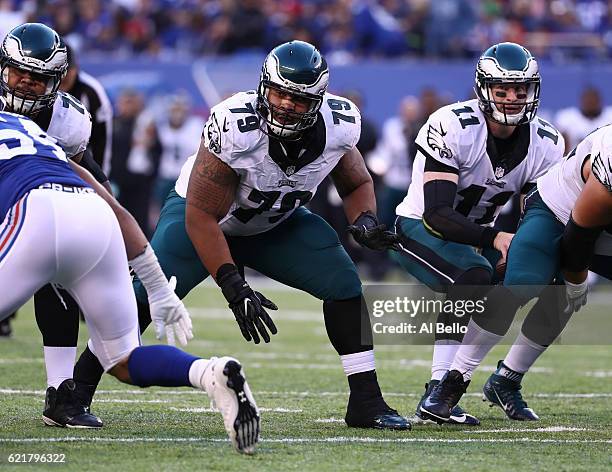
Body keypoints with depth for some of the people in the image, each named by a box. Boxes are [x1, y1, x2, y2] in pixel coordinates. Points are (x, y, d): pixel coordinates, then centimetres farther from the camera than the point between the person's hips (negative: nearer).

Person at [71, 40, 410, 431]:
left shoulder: (338, 127, -22)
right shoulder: (235, 127, -38)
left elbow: (357, 184, 0)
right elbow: (200, 216, -32)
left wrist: (365, 221, -23)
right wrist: (235, 289, -37)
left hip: (276, 223, 4)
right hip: (202, 216, -4)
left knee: (344, 284, -12)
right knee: (147, 295, -21)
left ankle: (365, 402, -1)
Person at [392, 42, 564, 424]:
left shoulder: (546, 145, -7)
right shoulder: (452, 128, -26)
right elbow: (437, 214, -31)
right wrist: (494, 240, -43)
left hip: (476, 237, 7)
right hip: (419, 229, -7)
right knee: (474, 275, -32)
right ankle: (436, 394, -33)